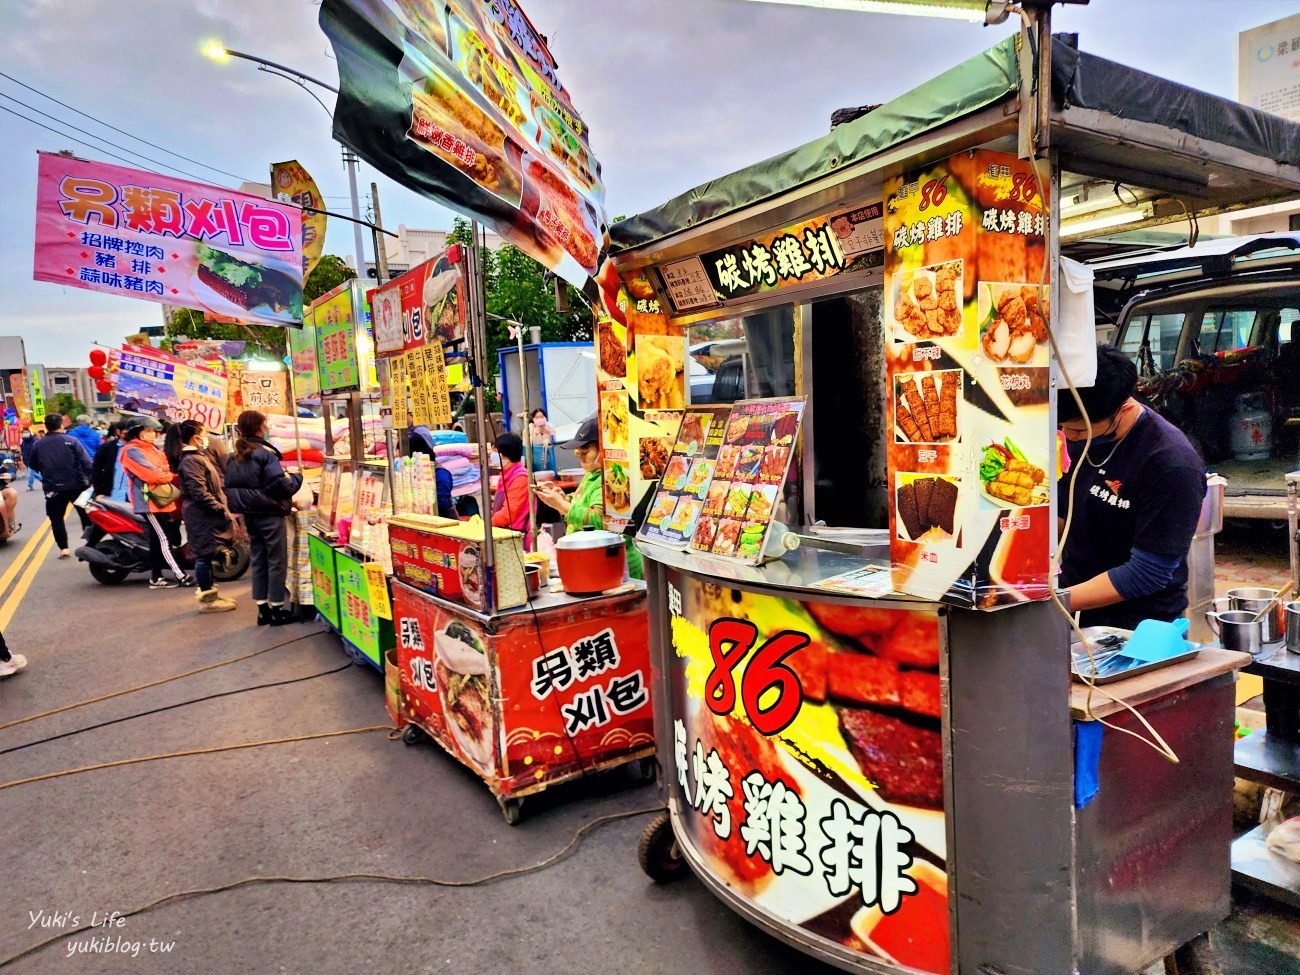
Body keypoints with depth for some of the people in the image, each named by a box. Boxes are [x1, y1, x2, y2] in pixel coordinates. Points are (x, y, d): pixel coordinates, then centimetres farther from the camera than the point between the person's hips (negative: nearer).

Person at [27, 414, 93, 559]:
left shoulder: (38, 445, 3)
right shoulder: (71, 441, -6)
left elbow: (34, 466, 15)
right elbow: (86, 462, -12)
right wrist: (91, 479, -8)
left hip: (53, 487, 1)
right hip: (77, 485, -1)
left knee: (56, 518, 12)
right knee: (86, 515, 9)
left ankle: (63, 548, 6)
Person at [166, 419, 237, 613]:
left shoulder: (197, 456, 16)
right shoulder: (191, 460, -17)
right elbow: (200, 493, -24)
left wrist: (222, 508, 14)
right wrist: (222, 510, -20)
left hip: (206, 515, 10)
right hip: (202, 515, -10)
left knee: (207, 555, 16)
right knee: (204, 554, -3)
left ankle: (210, 592, 25)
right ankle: (207, 599, 4)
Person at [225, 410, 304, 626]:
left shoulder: (234, 458, 9)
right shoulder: (265, 453, -15)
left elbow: (229, 488, 12)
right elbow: (282, 483, -20)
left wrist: (242, 505, 19)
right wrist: (297, 477, -2)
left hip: (249, 515, 8)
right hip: (269, 513, -7)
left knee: (258, 560, 13)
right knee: (277, 560, 1)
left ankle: (263, 609, 17)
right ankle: (277, 609, 6)